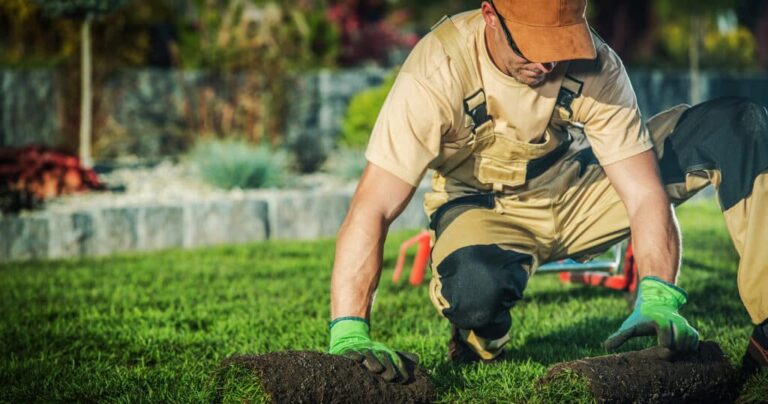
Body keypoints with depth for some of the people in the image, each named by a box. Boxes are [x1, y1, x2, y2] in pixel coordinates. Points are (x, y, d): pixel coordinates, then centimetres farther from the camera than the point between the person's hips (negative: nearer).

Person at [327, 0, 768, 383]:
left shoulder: (595, 66, -22)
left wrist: (658, 299, -39)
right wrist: (349, 336, -45)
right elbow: (371, 209, -35)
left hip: (577, 192, 3)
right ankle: (479, 347, -3)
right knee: (477, 287, -42)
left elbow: (645, 194, -22)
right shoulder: (438, 70, -31)